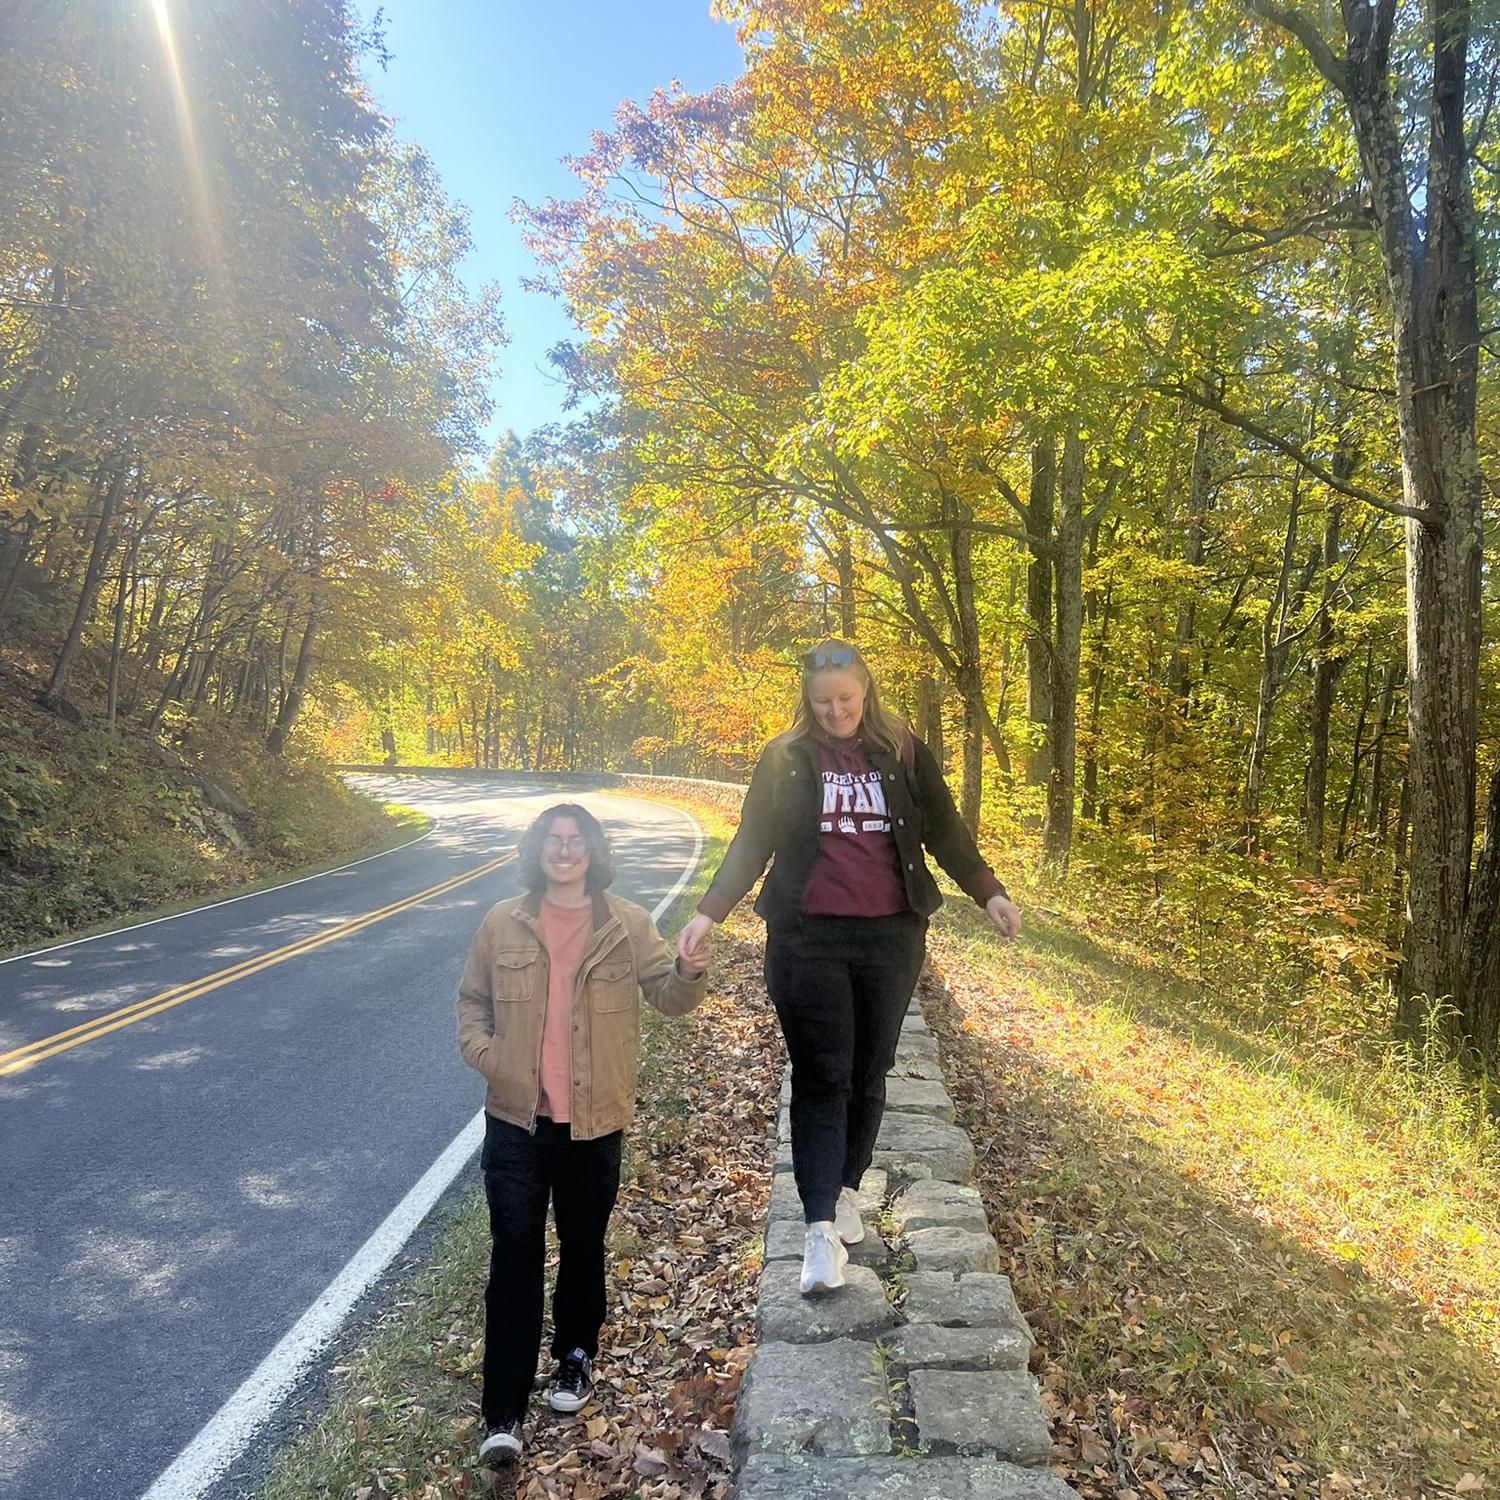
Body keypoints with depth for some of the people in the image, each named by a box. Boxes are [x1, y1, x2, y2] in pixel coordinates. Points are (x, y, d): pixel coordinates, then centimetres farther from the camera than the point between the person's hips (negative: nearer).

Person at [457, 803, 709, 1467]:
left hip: (594, 1122, 0)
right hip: (515, 1120, 0)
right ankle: (503, 1412, 17)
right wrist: (485, 1057, -9)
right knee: (514, 1257, 5)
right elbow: (472, 1002, 8)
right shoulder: (503, 923, -3)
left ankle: (576, 1356, 44)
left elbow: (669, 997, -10)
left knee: (583, 1249, 18)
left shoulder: (628, 924, -6)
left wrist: (691, 970, -31)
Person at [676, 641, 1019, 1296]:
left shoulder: (902, 752, 4)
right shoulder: (784, 758, 1)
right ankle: (821, 1228, -3)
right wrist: (708, 913, -6)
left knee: (869, 1073, 11)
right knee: (820, 1076, -4)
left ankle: (846, 1190, 30)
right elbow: (750, 843, 2)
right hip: (808, 938, -2)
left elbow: (945, 831, 9)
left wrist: (989, 892, -1)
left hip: (891, 936, 2)